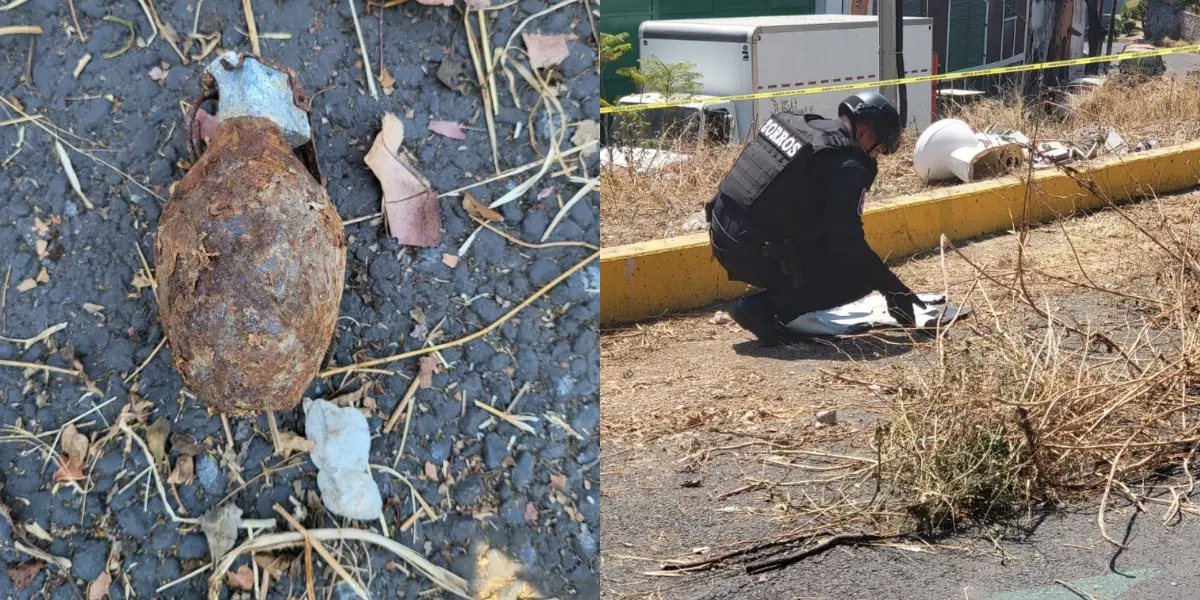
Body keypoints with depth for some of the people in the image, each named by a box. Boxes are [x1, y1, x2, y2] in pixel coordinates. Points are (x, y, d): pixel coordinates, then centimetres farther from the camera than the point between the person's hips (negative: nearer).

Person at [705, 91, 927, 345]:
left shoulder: (793, 123, 13)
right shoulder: (849, 166, -11)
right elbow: (848, 243, -18)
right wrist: (893, 289, -8)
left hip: (723, 238, 9)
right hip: (756, 255, -9)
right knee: (861, 277, 0)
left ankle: (771, 299, 17)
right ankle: (763, 308, -8)